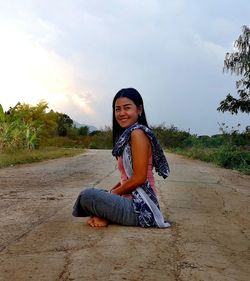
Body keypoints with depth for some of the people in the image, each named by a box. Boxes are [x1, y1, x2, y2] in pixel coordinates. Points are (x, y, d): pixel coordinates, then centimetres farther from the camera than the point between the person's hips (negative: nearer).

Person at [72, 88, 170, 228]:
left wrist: (112, 193, -6)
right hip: (130, 199, 10)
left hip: (141, 207, -10)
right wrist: (110, 191, 5)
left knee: (86, 196, -19)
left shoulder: (138, 133, -13)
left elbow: (139, 178, -18)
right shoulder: (126, 135, 16)